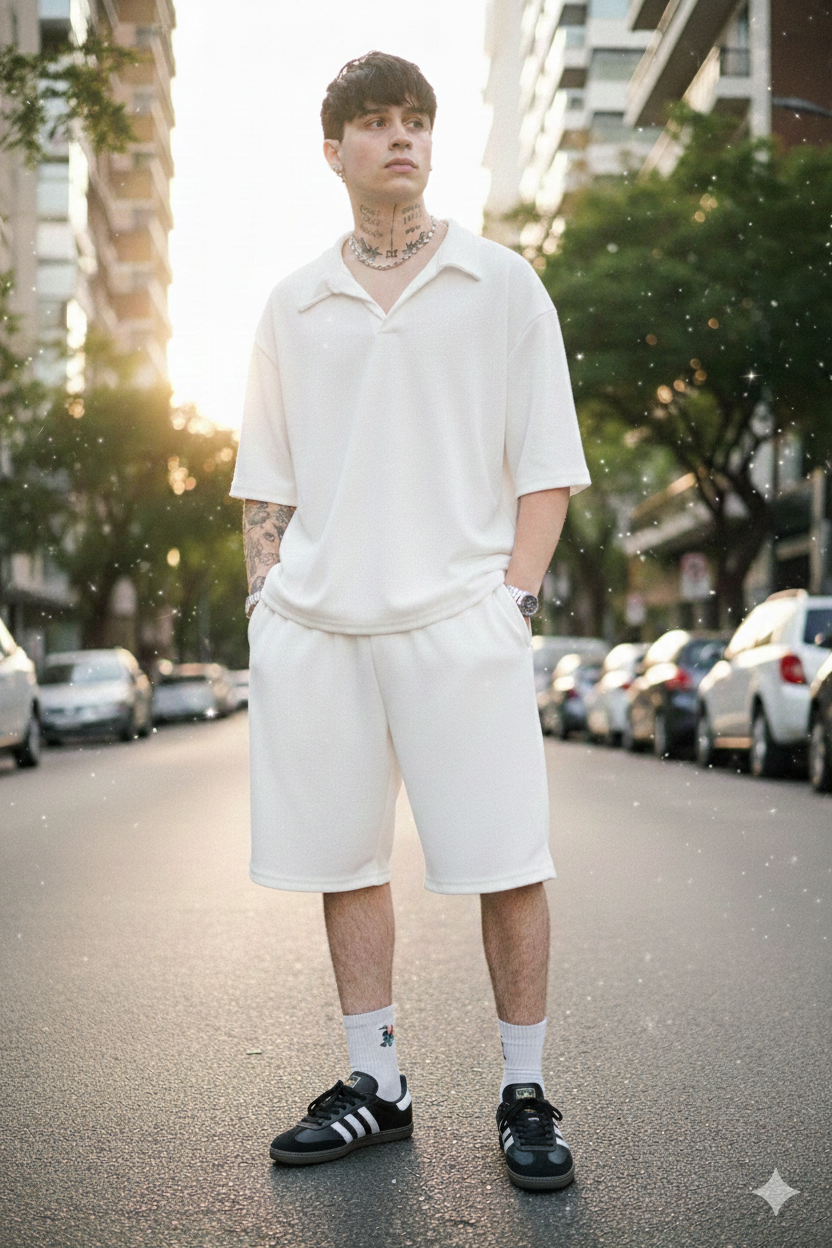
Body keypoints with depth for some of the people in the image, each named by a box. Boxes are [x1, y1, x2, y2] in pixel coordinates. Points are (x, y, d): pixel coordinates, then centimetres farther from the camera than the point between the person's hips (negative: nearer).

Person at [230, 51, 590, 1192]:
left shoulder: (502, 284, 8)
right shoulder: (293, 306, 14)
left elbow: (547, 466, 6)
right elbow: (266, 482, 17)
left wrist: (514, 593, -5)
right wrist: (268, 603, 6)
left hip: (457, 620, -3)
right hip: (315, 626, 3)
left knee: (506, 864, -5)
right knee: (342, 858, 7)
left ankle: (526, 1095, 11)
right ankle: (375, 1086, 21)